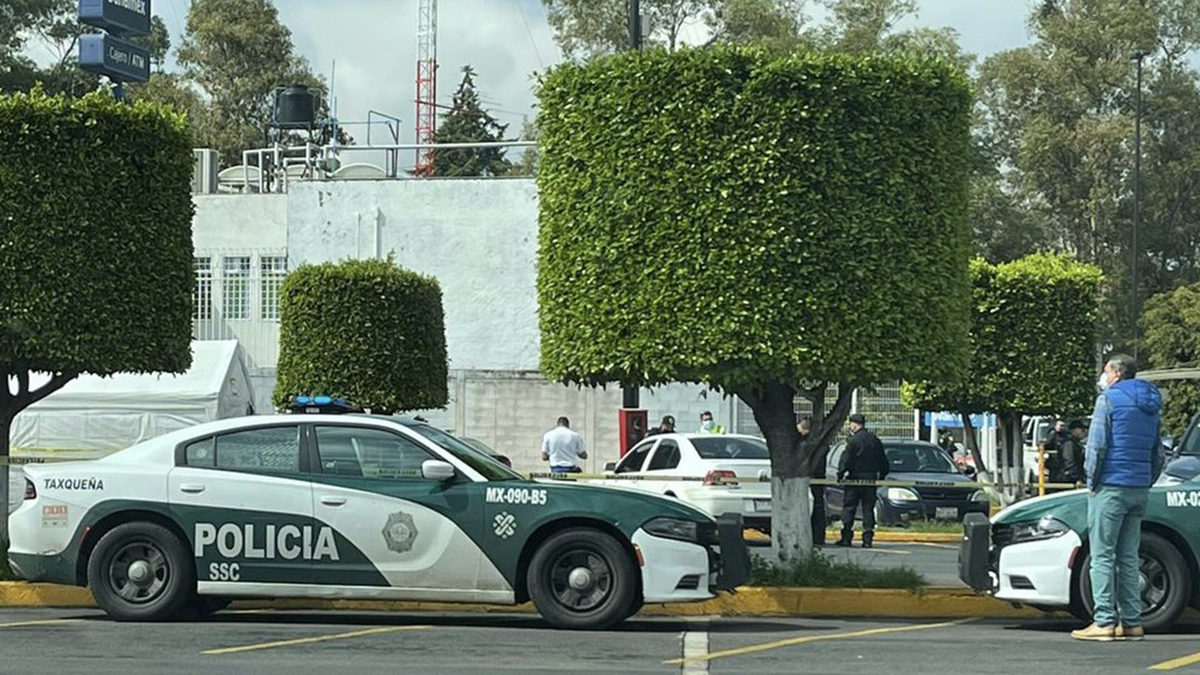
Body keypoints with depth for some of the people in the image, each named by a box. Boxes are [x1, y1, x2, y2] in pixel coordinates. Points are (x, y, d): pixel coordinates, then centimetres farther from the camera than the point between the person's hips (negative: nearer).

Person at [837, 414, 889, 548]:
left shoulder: (854, 441, -10)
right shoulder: (875, 440, 9)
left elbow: (846, 460, -12)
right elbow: (883, 460, 15)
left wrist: (840, 474, -2)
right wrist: (881, 475, 25)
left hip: (855, 478, -5)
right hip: (871, 478, 5)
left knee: (848, 507, 2)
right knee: (868, 509, 7)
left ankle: (846, 538, -1)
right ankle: (868, 538, 2)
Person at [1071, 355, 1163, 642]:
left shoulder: (1109, 399, -6)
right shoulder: (1151, 407, 17)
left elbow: (1097, 445, -12)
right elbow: (1157, 454, 21)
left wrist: (1092, 480, -4)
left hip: (1111, 487, -7)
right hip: (1139, 489, 7)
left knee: (1103, 556, -6)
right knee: (1129, 557, 10)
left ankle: (1104, 622, -10)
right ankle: (1131, 622, 7)